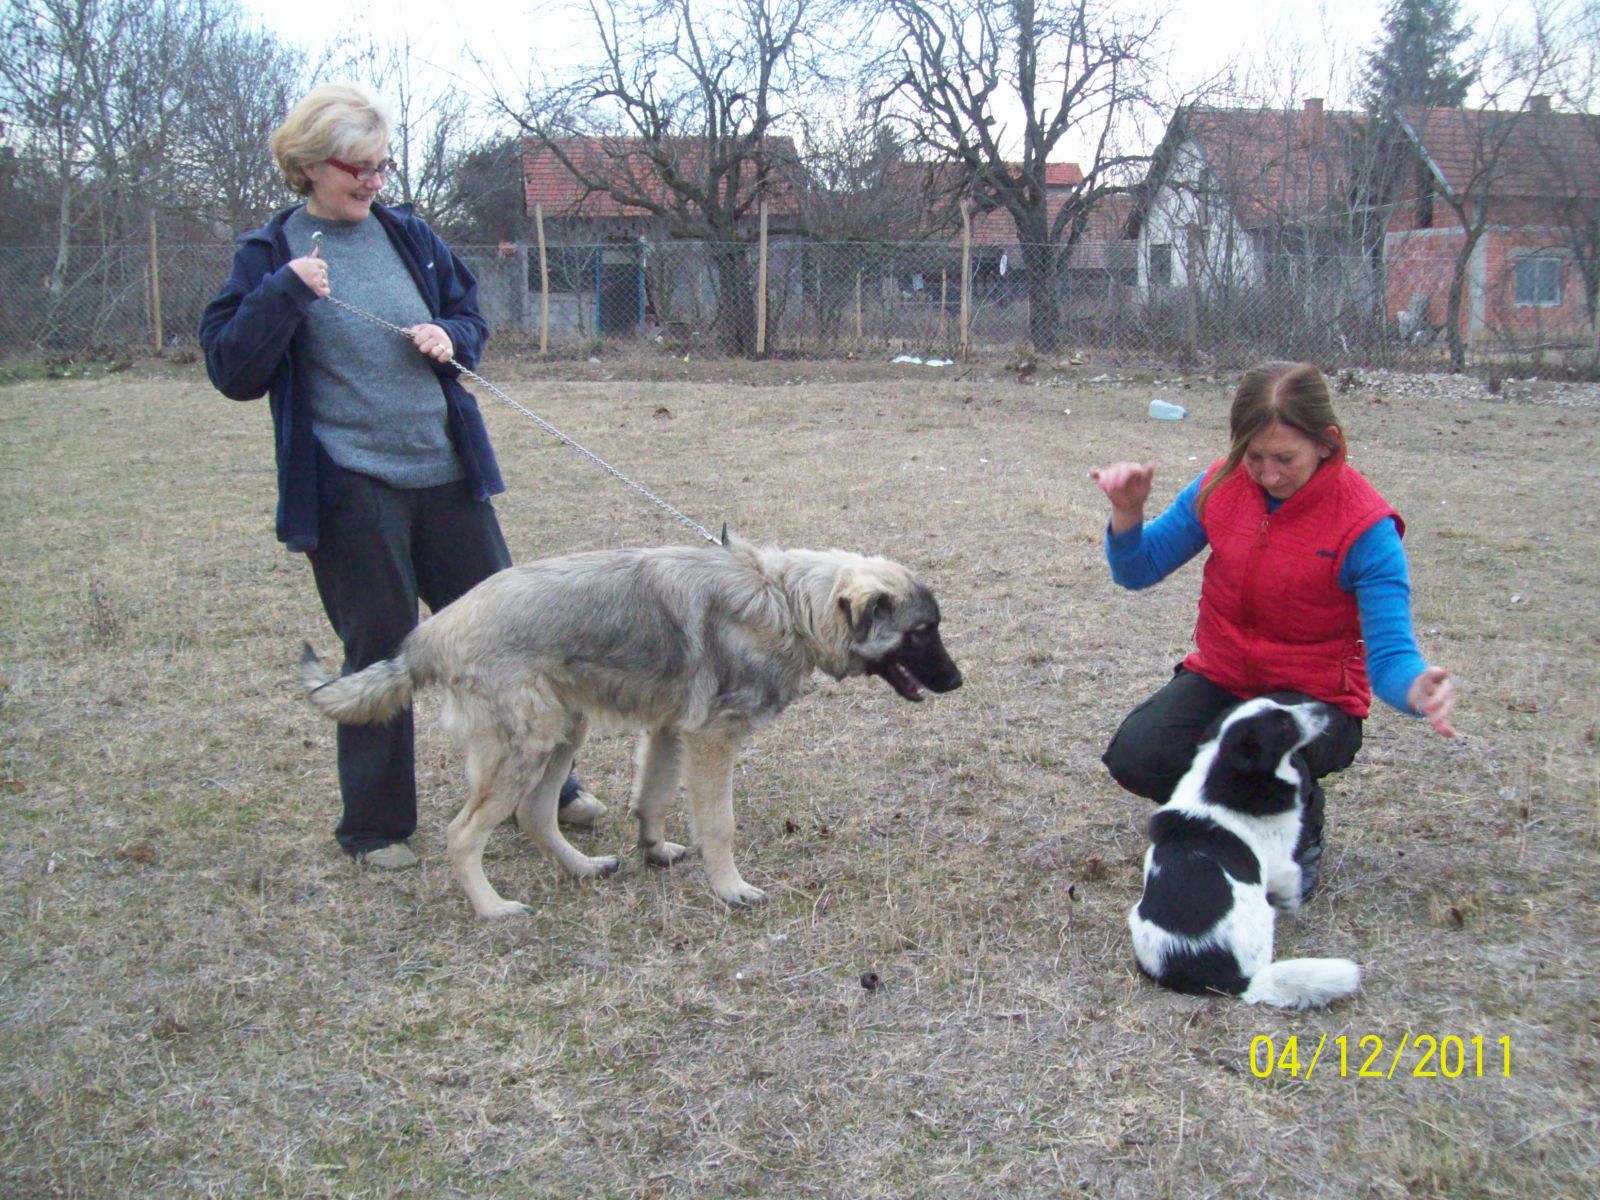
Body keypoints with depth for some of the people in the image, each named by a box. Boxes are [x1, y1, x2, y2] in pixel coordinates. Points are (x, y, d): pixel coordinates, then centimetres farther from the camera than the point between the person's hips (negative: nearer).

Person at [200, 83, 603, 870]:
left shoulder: (408, 235, 9)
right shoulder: (270, 256, -2)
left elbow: (470, 315, 20)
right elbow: (231, 371, -7)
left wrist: (451, 337, -3)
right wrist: (284, 294, -20)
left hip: (448, 475, 4)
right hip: (350, 488, -4)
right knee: (378, 653, 3)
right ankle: (375, 826, 20)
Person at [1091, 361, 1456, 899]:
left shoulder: (1365, 526, -20)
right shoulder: (1221, 486, -9)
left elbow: (1388, 652, -22)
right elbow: (1137, 569, 0)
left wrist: (1417, 688, -46)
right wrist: (1128, 512, -22)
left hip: (1314, 697, -3)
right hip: (1219, 677, 4)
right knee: (1134, 756, -23)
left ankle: (1300, 840, 3)